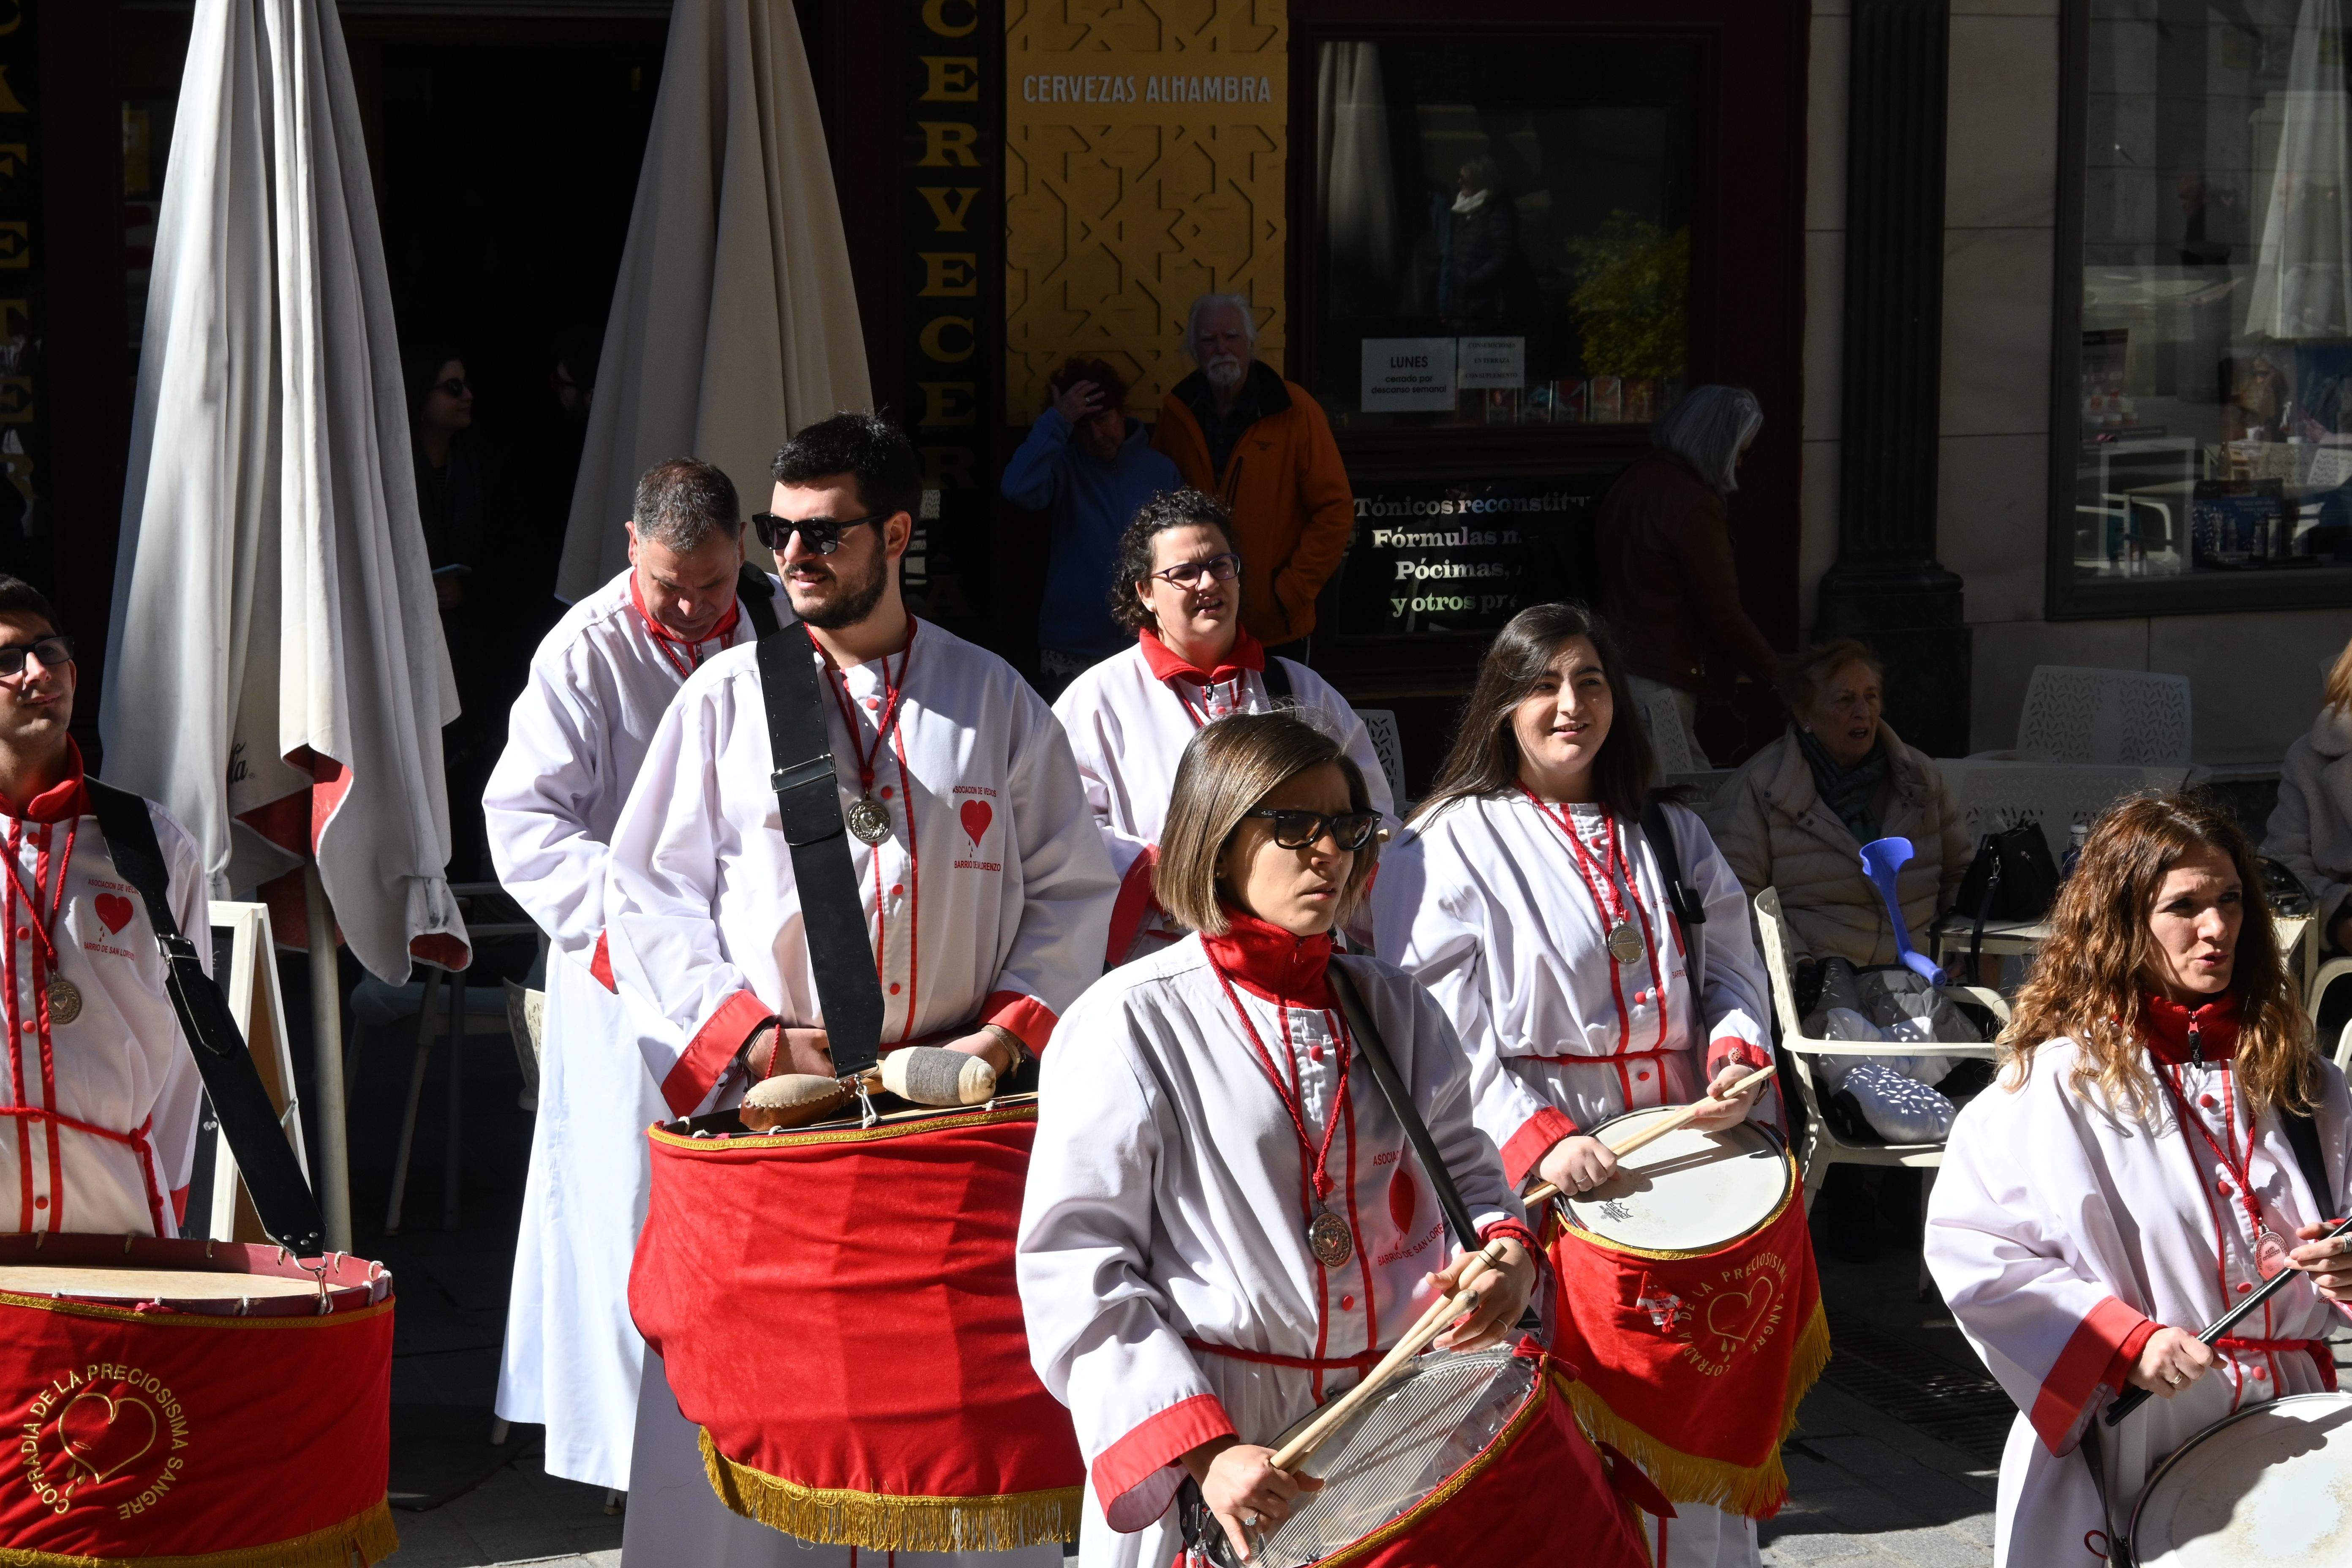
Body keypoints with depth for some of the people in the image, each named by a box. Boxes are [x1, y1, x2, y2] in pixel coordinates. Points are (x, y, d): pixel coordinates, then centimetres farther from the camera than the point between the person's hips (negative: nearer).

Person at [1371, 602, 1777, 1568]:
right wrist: (1539, 1141, -21)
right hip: (1531, 1185, -5)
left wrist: (1738, 1055, -9)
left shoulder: (1672, 839, 19)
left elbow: (1732, 973, 15)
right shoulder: (1451, 846, 0)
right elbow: (1444, 1029, -9)